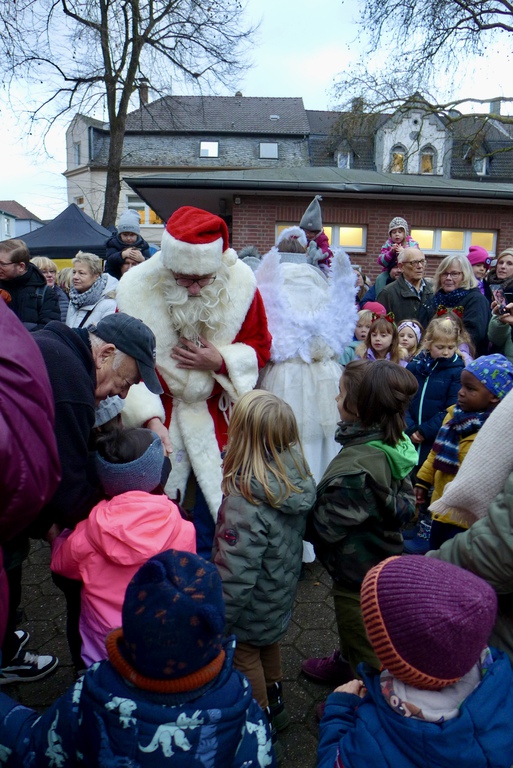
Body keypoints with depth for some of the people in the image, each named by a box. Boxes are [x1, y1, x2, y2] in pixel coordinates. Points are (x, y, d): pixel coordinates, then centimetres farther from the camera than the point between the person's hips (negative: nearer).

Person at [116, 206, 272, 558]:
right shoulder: (136, 288, -16)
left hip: (218, 417, 1)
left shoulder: (241, 283, -13)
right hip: (160, 414, -1)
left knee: (213, 508, 9)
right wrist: (151, 419, -25)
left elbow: (259, 347, -1)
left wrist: (220, 361, -21)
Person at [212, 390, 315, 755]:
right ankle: (275, 700, 57)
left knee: (244, 655, 22)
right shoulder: (298, 480, -17)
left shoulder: (246, 502, -39)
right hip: (281, 595, 7)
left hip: (253, 607, -7)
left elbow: (235, 575, -32)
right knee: (268, 643, 33)